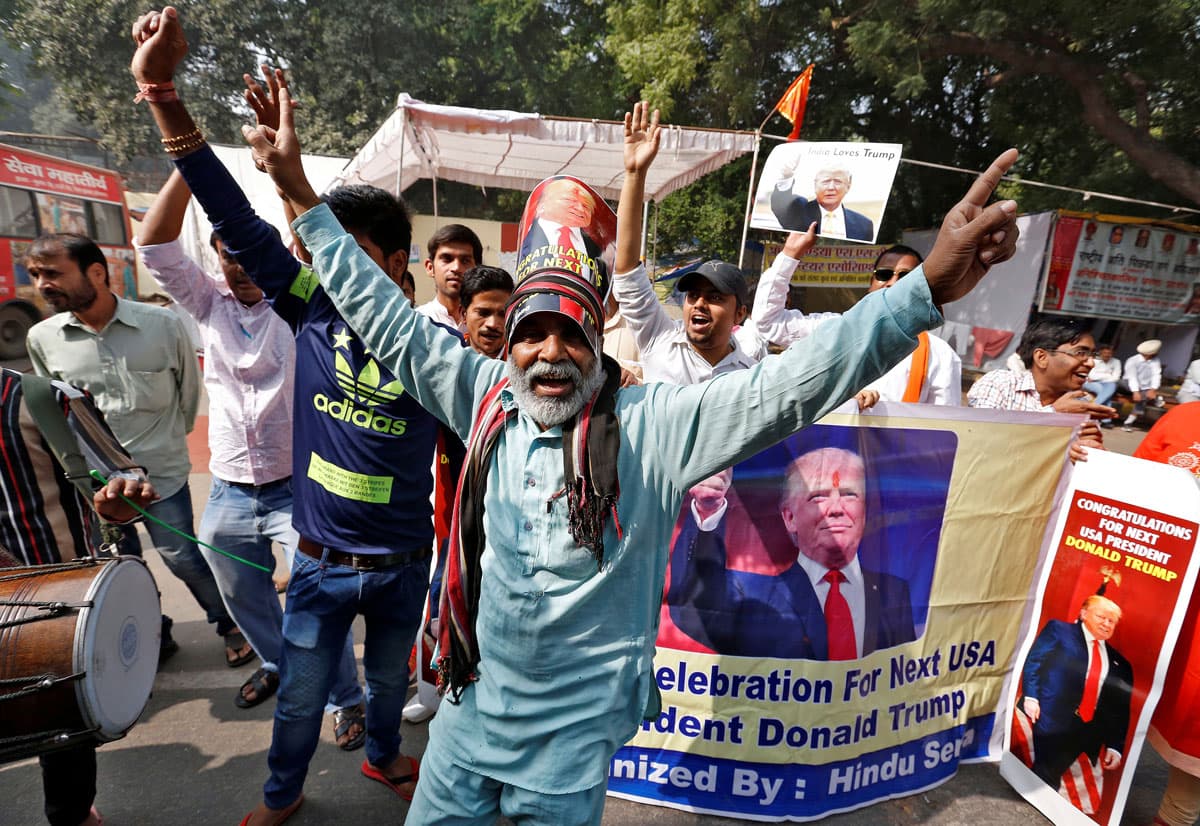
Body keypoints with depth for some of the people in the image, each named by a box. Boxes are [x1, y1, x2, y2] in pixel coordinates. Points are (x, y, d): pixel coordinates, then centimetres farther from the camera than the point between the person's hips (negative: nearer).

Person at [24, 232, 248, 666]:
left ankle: (231, 625, 26)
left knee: (184, 558, 4)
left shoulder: (162, 324, -11)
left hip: (161, 471, -3)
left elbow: (189, 387, 2)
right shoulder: (42, 338, -3)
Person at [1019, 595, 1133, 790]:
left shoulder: (1118, 662, 17)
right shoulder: (1059, 630, 5)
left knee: (1049, 780, 0)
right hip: (1051, 720, -4)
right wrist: (1030, 697, -14)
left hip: (1087, 732, 4)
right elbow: (1034, 660, -3)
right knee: (1044, 775, -6)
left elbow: (1119, 711, 15)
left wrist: (1115, 747, 7)